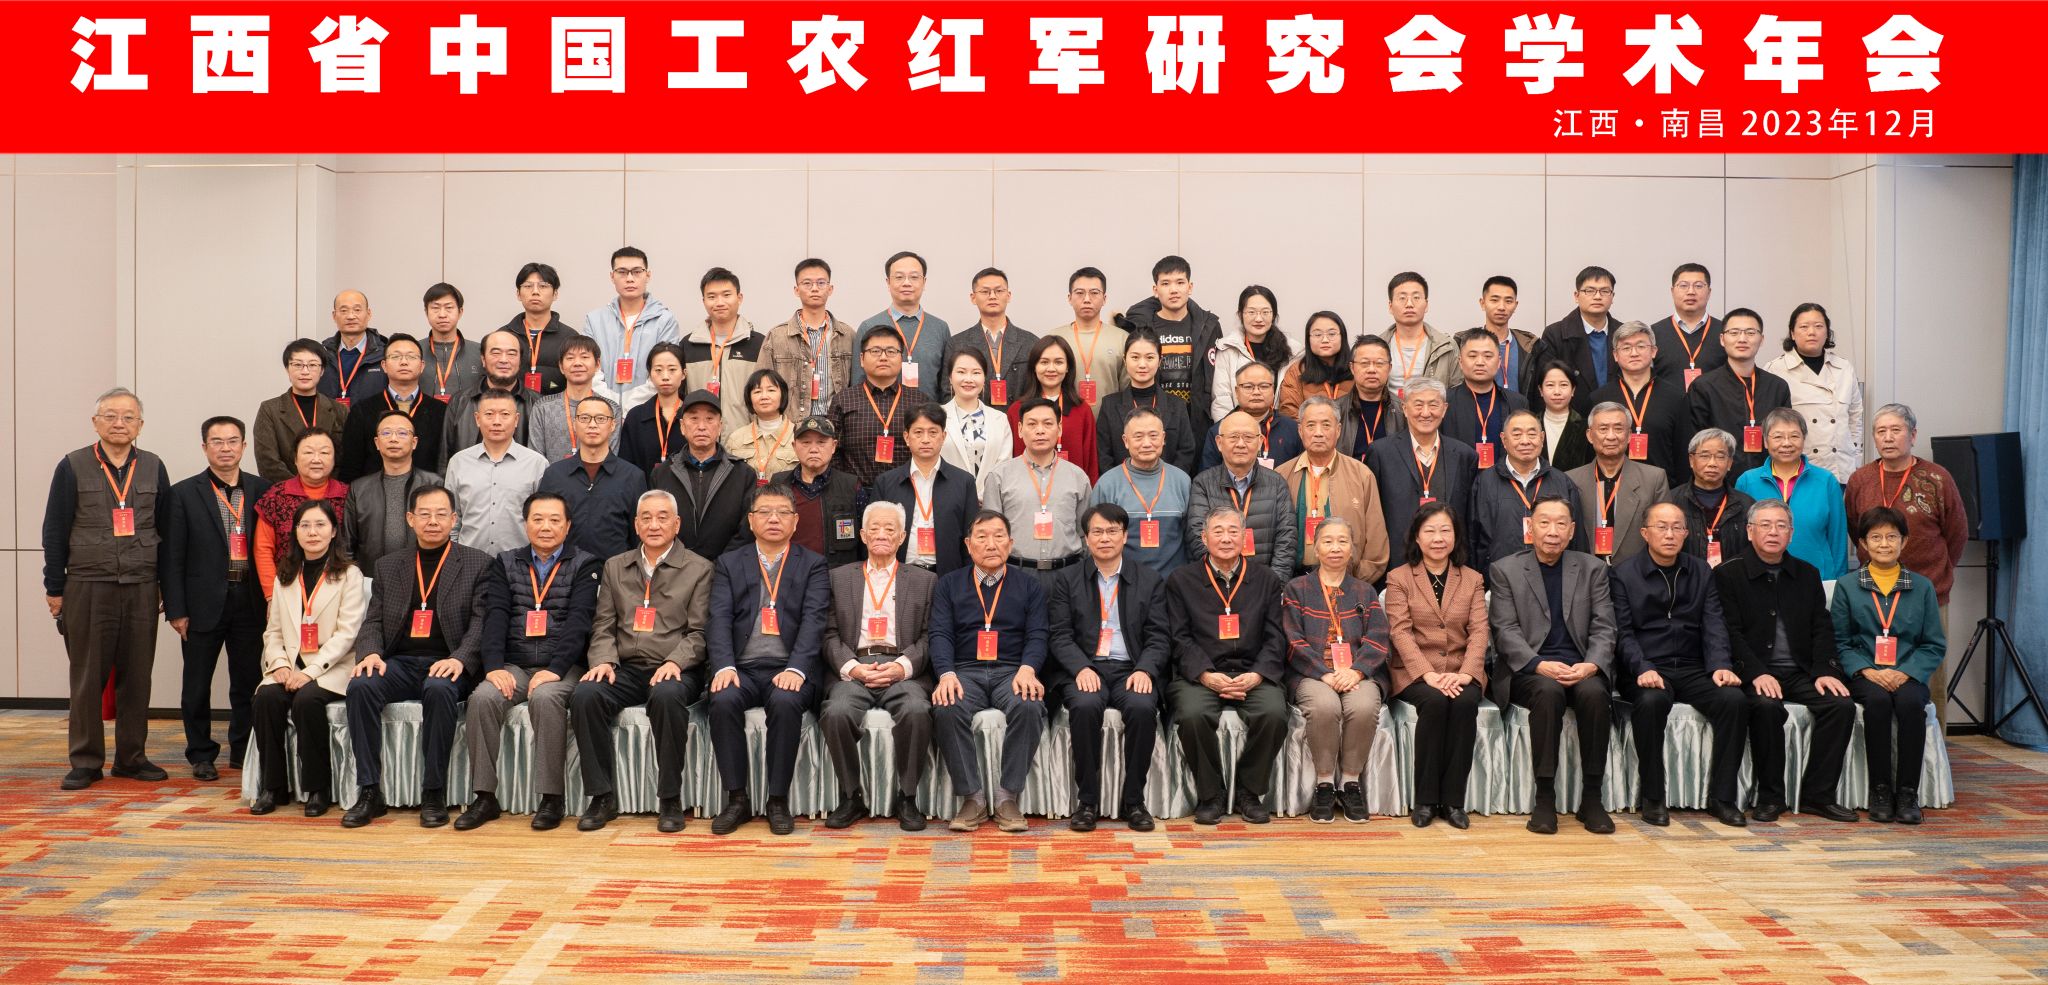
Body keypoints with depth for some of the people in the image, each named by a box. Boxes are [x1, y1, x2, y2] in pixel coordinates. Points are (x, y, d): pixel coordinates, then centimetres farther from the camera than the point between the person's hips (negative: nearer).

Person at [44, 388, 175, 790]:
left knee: (137, 677, 6)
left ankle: (132, 757, 15)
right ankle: (86, 761, 11)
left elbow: (165, 530, 11)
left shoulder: (153, 468, 8)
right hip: (87, 588, -2)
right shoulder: (72, 468, 1)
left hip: (141, 589, 2)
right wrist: (54, 589, -1)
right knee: (88, 678, 3)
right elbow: (54, 531, 2)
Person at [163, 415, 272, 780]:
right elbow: (173, 557, -2)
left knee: (248, 681, 9)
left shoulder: (262, 490, 6)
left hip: (250, 602, 2)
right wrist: (176, 610, -7)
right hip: (204, 603, -2)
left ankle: (243, 750, 22)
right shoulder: (184, 494, 0)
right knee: (198, 684, 6)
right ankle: (201, 755, 18)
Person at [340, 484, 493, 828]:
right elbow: (373, 621, 14)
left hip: (447, 665, -3)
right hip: (399, 663, 3)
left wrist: (459, 659, -20)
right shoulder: (389, 566, 18)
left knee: (439, 690, -36)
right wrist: (370, 653, -9)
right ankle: (370, 792, -20)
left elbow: (482, 620, -2)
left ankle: (434, 794, -25)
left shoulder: (477, 564, 8)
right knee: (361, 686, -28)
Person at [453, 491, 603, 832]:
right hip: (513, 666, 3)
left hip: (561, 668, -3)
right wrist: (494, 666, -14)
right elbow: (495, 616, 3)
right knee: (482, 698, -26)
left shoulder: (586, 565, 7)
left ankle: (551, 798, -23)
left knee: (545, 697, -34)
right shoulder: (506, 563, 16)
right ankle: (485, 797, -15)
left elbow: (578, 621, -7)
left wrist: (554, 669, -20)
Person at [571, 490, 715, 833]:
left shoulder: (699, 569, 7)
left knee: (667, 696, -37)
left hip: (674, 670, -3)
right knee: (584, 696, -27)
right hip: (625, 669, 3)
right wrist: (603, 660, -7)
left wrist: (675, 662, -17)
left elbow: (699, 631, 0)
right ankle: (602, 797, -16)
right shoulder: (615, 568, 18)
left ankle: (670, 800, -23)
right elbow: (603, 625, 13)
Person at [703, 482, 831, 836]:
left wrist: (795, 669, -20)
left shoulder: (813, 565, 11)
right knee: (723, 701, -30)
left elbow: (813, 621, -3)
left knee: (785, 702, -33)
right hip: (742, 669, 2)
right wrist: (724, 666, -15)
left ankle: (779, 800, -19)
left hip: (790, 670, -1)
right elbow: (720, 620, 3)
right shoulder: (728, 564, 16)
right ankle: (736, 798, -17)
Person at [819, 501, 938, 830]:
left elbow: (928, 637, 7)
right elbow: (831, 634, 9)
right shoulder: (839, 578, 19)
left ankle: (906, 797, -14)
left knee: (917, 710, -33)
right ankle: (851, 797, -11)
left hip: (903, 671, -1)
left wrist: (902, 666, -11)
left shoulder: (925, 581, 17)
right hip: (852, 670, 1)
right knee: (837, 712, -31)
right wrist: (852, 667, -9)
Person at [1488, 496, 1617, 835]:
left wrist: (1591, 665, -16)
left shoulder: (1592, 569, 13)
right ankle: (1544, 797, -27)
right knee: (1549, 691, -34)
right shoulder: (1505, 570, 7)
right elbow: (1506, 631, -3)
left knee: (1593, 692, -31)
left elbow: (1604, 628, 5)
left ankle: (1591, 798, -21)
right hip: (1529, 670, -2)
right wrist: (1540, 665, -20)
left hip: (1581, 668, 2)